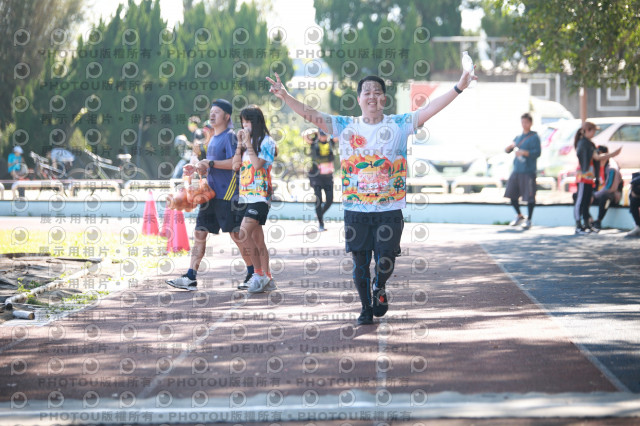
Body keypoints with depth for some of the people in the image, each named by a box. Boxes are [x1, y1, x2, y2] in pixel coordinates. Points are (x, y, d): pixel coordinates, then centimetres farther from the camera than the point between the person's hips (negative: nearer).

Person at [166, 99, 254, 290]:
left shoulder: (229, 136, -8)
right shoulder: (213, 139, 19)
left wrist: (211, 163, -23)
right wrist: (197, 169, 11)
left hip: (227, 195, -9)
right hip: (211, 194, 9)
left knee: (236, 234, -4)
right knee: (199, 233, 3)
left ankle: (253, 272, 9)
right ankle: (190, 278, 2)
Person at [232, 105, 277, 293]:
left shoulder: (266, 142, -6)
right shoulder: (247, 142, 17)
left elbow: (257, 164, -17)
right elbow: (236, 165, 9)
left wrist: (248, 143, -11)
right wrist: (240, 143, 2)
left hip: (259, 196, -8)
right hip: (246, 196, 8)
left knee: (244, 234, -20)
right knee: (257, 239, 8)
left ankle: (259, 273, -12)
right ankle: (267, 279, 13)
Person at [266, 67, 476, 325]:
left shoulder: (399, 125, 1)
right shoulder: (345, 127, 5)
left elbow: (430, 110, -8)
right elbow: (312, 115, 0)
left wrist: (458, 89, -20)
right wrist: (285, 97, -13)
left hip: (390, 209, -1)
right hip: (355, 210, 1)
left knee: (385, 262, 0)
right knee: (360, 262, 6)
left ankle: (379, 287, 34)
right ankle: (366, 308, 25)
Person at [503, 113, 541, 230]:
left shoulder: (534, 137, -2)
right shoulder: (518, 137, 16)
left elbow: (537, 152, -12)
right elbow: (507, 150, 17)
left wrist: (523, 152, -20)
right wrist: (510, 146, -5)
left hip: (528, 171, -6)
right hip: (517, 170, 6)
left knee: (529, 196, -4)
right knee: (512, 194, 8)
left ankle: (528, 220, 6)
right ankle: (519, 216, 27)